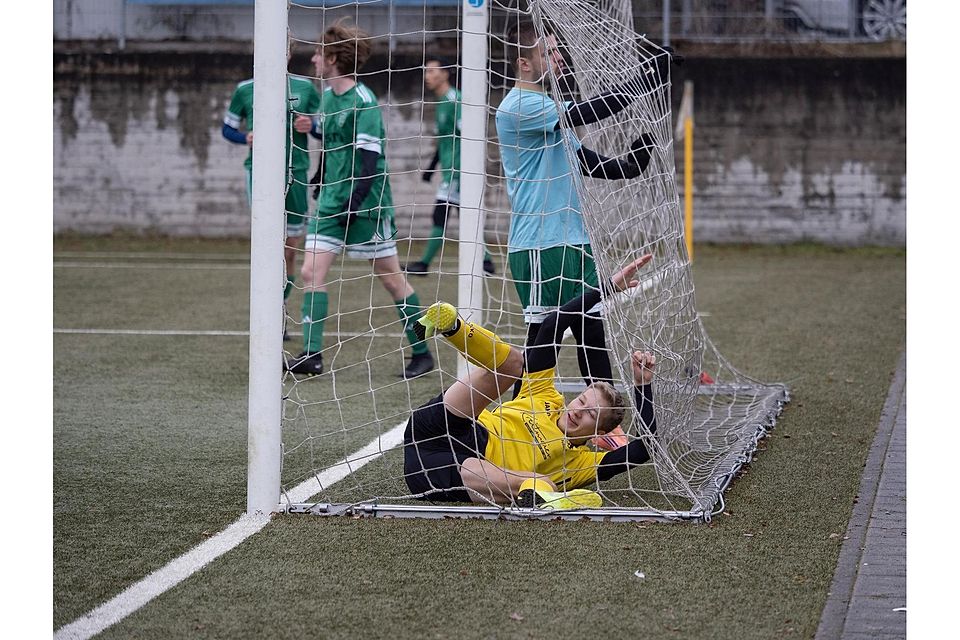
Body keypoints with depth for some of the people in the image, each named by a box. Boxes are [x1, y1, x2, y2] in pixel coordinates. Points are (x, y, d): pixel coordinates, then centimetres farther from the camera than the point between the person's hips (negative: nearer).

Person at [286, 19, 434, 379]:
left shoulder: (362, 102, -16)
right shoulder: (328, 95, 9)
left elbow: (371, 158, -20)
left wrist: (353, 204, -22)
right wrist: (314, 126, 12)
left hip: (366, 204, -8)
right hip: (332, 201, 8)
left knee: (391, 278, 1)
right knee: (311, 271, -2)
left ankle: (422, 354, 11)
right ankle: (311, 356, -1)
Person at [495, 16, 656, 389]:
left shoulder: (545, 108, 19)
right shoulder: (519, 108, -13)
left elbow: (584, 161, 23)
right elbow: (586, 114, -21)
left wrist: (626, 167, 6)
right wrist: (637, 84, -13)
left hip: (572, 240, 10)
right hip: (539, 246, -10)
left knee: (592, 331, 10)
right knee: (542, 339, -7)